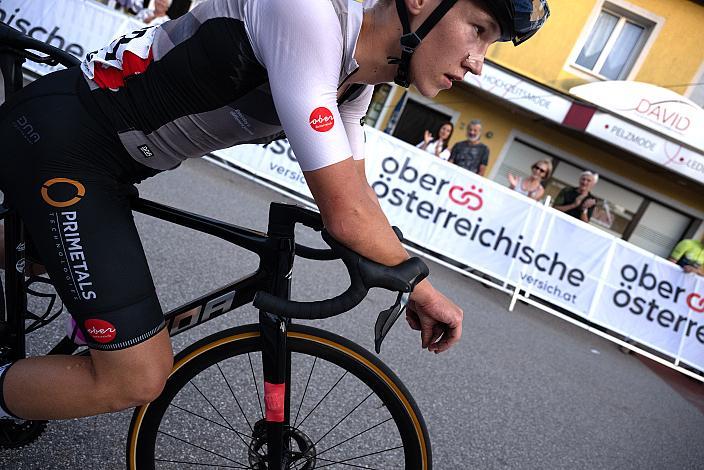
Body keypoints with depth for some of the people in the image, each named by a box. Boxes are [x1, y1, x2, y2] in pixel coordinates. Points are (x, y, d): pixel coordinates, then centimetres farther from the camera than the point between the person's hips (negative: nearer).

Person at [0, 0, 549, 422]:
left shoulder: (356, 82, 0)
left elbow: (358, 192, 10)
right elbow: (346, 217, -29)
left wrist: (413, 292, 11)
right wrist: (423, 287, -11)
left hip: (110, 158, 9)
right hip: (58, 136, -8)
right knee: (137, 377, -10)